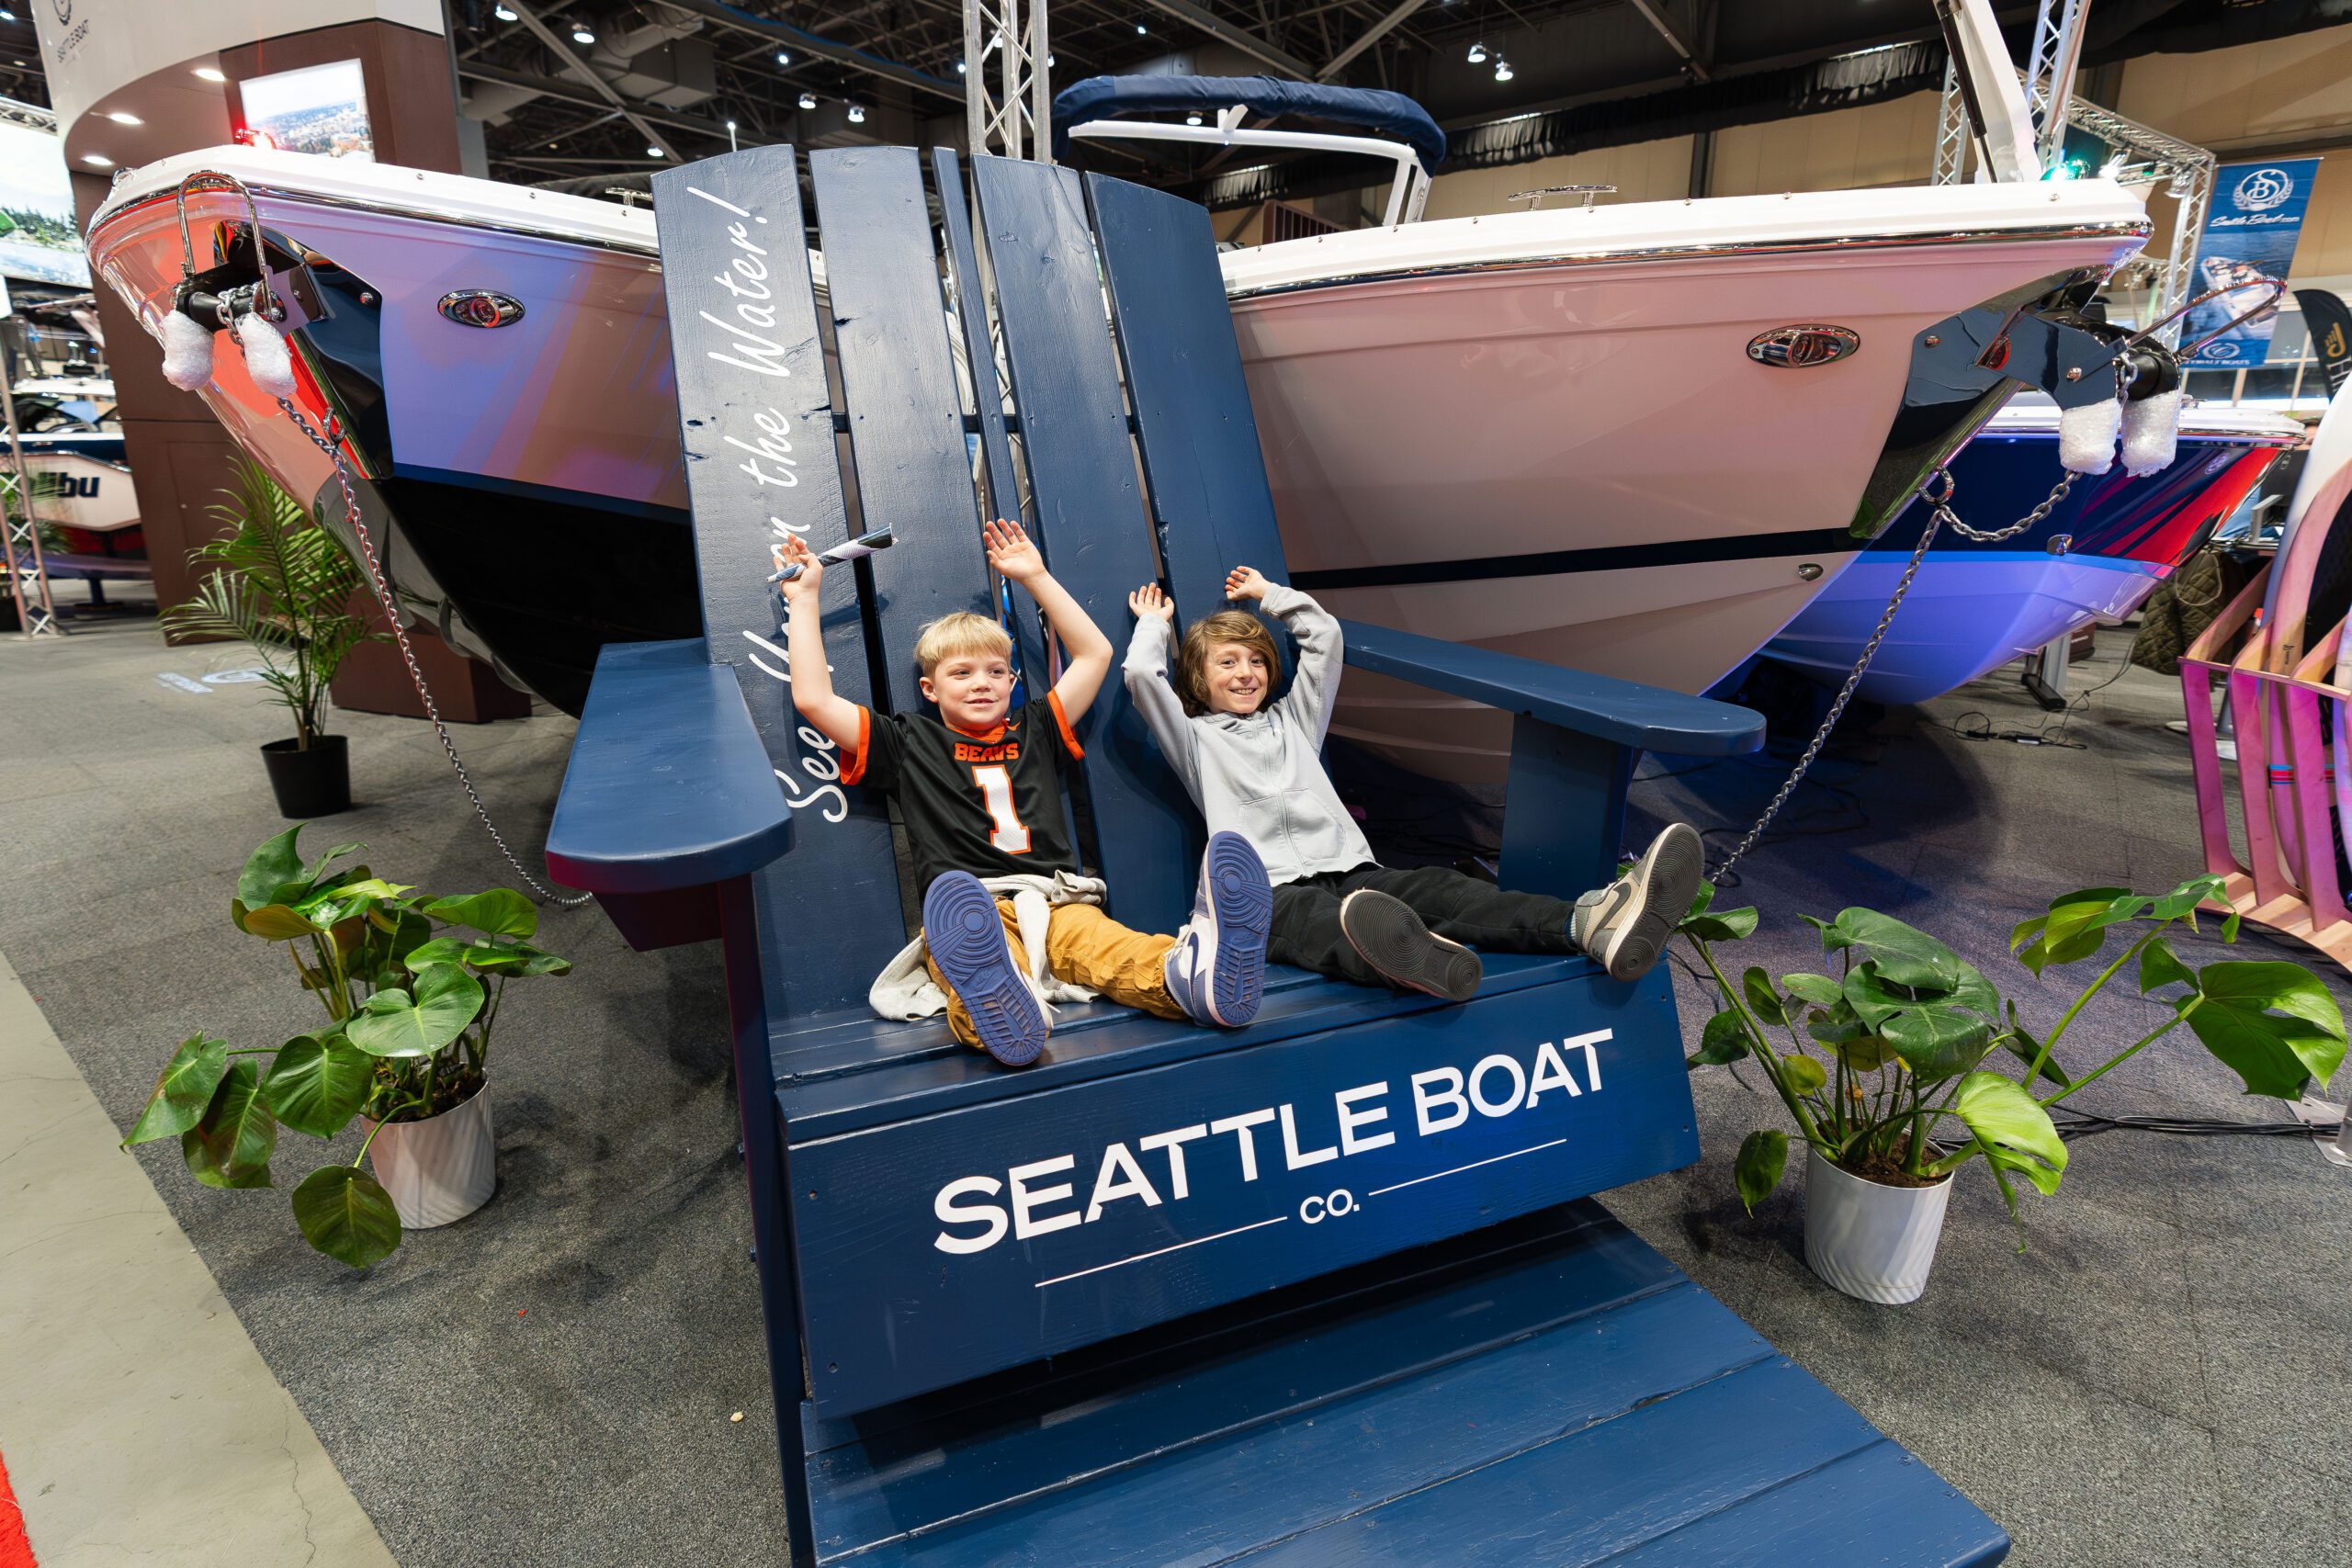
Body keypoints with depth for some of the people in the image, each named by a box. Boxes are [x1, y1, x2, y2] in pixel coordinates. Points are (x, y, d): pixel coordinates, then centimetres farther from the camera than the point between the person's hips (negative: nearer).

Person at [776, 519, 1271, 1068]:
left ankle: (1192, 972, -63)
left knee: (1113, 948, -34)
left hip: (1057, 902, 2)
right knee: (969, 933, -41)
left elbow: (1094, 654, 34)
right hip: (970, 914, -2)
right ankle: (994, 1002, -72)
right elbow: (814, 699, 15)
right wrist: (804, 599, 23)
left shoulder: (1034, 731, 30)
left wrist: (1035, 577, 35)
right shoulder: (910, 744, 22)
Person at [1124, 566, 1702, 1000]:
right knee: (1311, 917, -42)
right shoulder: (1196, 738, 17)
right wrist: (1156, 623, 24)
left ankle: (1590, 924, -53)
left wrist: (1269, 593, 40)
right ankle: (1413, 959, -78)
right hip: (1275, 891, -5)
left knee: (1437, 888, -26)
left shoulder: (1291, 720, 31)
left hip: (1353, 870, 5)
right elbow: (1141, 674, 3)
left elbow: (1325, 636, 32)